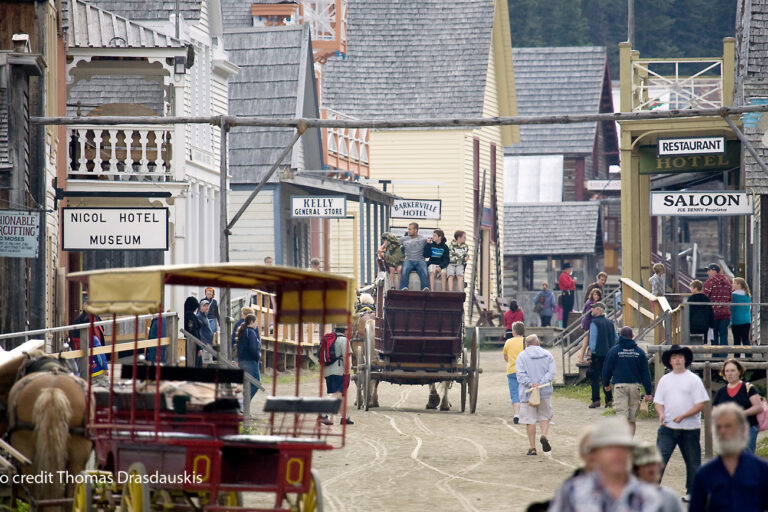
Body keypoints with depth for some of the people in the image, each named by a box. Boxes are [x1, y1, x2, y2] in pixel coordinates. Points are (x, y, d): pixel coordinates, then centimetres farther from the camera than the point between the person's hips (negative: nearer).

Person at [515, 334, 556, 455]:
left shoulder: (522, 356, -1)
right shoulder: (547, 355, 6)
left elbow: (520, 374, -13)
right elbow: (552, 372, -4)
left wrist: (531, 384, -18)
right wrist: (541, 383, -12)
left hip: (527, 392, -2)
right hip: (545, 392, 2)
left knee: (530, 419, 4)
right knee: (545, 416, 16)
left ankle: (532, 448, 4)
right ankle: (544, 435, -12)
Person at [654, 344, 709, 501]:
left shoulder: (693, 379, -1)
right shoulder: (664, 380, 11)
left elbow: (701, 403, -6)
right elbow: (658, 401, 13)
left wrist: (683, 416, -17)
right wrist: (661, 413, -9)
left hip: (690, 428, -2)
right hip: (667, 427, 2)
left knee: (692, 462, 6)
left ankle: (692, 492, 19)